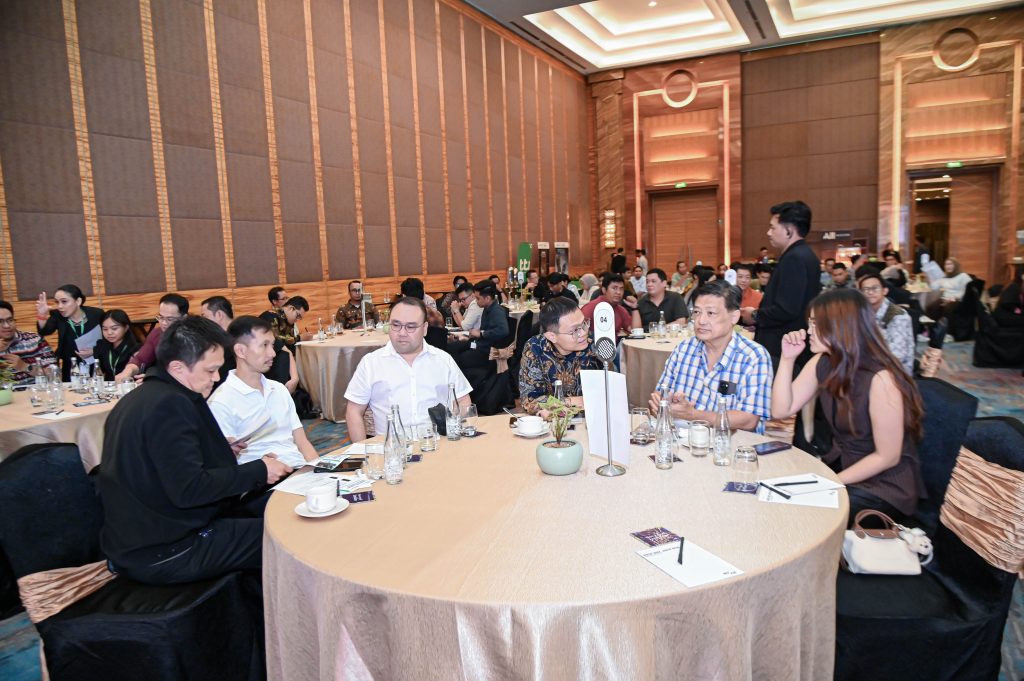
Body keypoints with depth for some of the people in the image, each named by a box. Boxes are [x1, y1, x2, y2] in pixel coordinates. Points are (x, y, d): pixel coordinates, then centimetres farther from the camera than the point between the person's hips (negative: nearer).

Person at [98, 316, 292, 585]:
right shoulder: (170, 404, -22)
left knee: (265, 504, 12)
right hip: (159, 555, -10)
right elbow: (189, 489, -27)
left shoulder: (142, 396, 10)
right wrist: (258, 471, -18)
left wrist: (219, 453, 14)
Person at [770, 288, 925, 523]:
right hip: (839, 464, 6)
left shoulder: (880, 378, -26)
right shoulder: (822, 363, -4)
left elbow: (887, 457, -21)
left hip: (886, 485, -6)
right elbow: (782, 410, -5)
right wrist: (788, 358, -12)